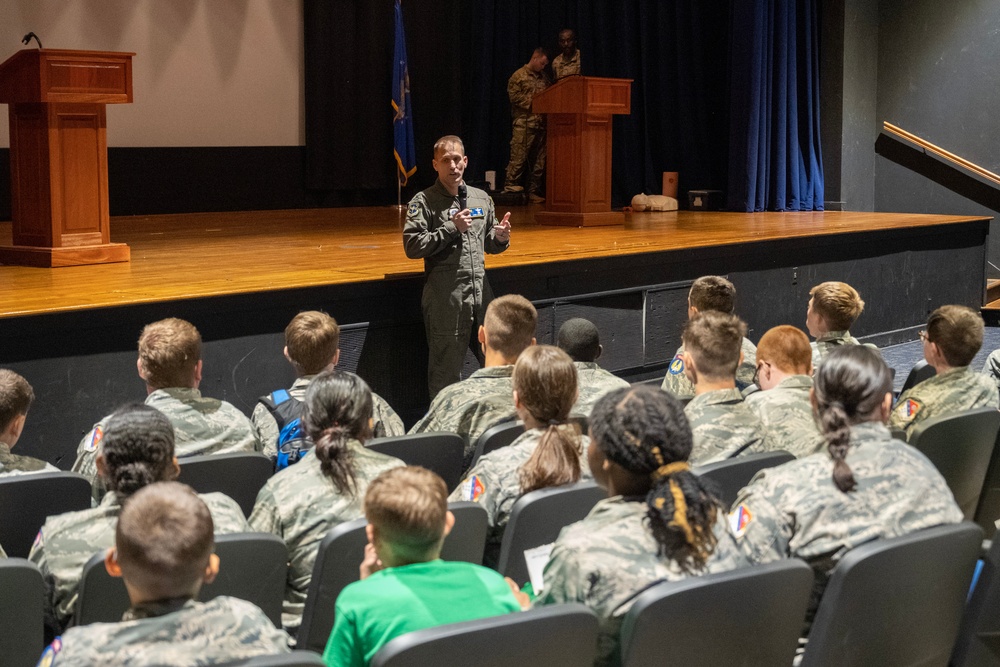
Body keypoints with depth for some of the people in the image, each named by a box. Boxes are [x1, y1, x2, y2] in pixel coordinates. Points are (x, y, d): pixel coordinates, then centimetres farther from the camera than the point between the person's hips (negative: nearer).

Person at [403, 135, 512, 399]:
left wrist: (501, 239, 1)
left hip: (480, 292, 5)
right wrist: (452, 228, -15)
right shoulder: (424, 202, -2)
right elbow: (412, 246, -12)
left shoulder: (481, 199, 14)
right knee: (446, 373, 0)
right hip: (445, 298, -5)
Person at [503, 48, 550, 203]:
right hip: (523, 123, -6)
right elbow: (514, 96, -9)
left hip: (541, 123, 6)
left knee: (538, 160, 6)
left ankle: (534, 191, 9)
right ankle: (511, 185, -7)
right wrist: (532, 103, -14)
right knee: (519, 156, -11)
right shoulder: (519, 76, 0)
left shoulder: (544, 78, 19)